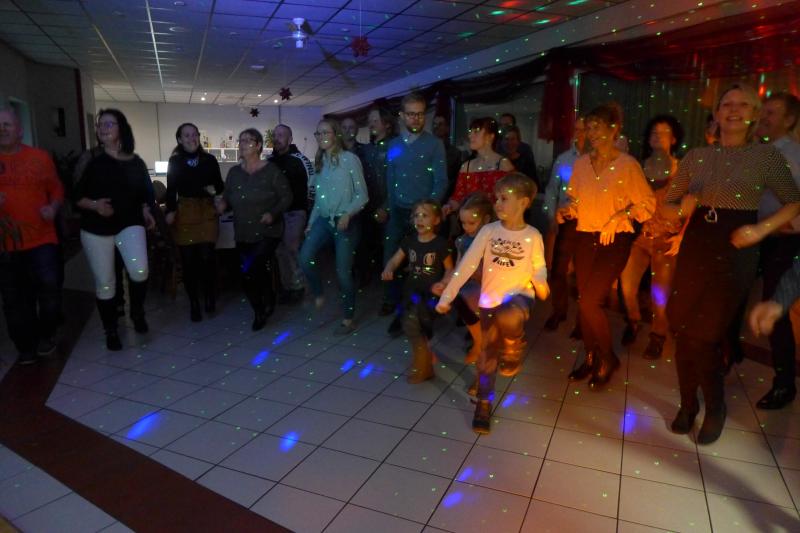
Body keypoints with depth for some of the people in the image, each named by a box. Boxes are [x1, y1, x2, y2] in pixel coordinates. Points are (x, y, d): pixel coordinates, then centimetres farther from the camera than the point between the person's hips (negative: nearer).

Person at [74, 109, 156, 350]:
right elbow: (77, 196, 1)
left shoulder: (135, 162, 4)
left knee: (139, 271, -23)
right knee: (104, 283, 6)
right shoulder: (90, 159, 0)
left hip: (129, 224, 0)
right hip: (95, 229, 0)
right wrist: (94, 205, -18)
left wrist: (146, 212, -4)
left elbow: (144, 194, 13)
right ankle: (111, 331, 25)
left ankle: (137, 311, 7)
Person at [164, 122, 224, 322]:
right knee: (188, 260, 1)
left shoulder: (209, 159, 5)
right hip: (184, 212, 0)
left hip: (207, 211, 0)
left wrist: (215, 189, -12)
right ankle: (194, 304, 14)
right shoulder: (175, 161, 4)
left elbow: (220, 185, 10)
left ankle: (209, 296, 16)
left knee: (207, 257, -9)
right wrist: (170, 211, -7)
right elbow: (171, 189, 5)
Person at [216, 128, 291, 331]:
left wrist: (273, 213, -21)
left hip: (267, 232, -5)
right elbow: (227, 198, 12)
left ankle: (267, 303, 11)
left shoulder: (271, 170, -8)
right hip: (243, 234, 5)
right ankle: (260, 312, 32)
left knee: (250, 271, -18)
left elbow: (286, 196, -7)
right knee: (247, 275, 9)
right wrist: (222, 205, -10)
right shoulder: (234, 172, 6)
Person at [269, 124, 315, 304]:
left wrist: (311, 212, -9)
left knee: (292, 249, -5)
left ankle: (297, 287, 9)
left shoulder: (300, 160, -10)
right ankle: (286, 286, 20)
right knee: (280, 251, 9)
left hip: (295, 212, -6)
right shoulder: (270, 161, 7)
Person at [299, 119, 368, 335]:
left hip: (345, 222, -5)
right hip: (323, 219, 5)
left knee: (343, 272, -1)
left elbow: (362, 195, -9)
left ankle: (348, 320, 14)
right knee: (305, 258, -16)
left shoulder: (349, 158, -7)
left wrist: (347, 214, -22)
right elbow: (319, 197, 16)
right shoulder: (320, 162, 12)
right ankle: (318, 293, 12)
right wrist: (310, 223, 12)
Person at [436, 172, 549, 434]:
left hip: (519, 295, -2)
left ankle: (513, 352, -3)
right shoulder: (488, 231, -5)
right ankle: (483, 405, 24)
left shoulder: (532, 235, -5)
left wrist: (541, 283, -14)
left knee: (509, 319, -37)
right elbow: (466, 264, -8)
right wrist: (447, 296, -11)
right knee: (487, 353, 7)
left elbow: (539, 266, 9)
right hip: (490, 299, 2)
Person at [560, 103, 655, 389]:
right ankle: (591, 358, 25)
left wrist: (621, 216, -18)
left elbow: (647, 203, -4)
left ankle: (608, 359, 12)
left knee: (590, 301, -12)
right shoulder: (581, 163, 5)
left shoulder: (627, 164, -8)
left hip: (615, 240, -5)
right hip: (585, 238, 5)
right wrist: (567, 210, -5)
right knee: (584, 301, 7)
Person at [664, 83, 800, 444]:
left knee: (704, 336, -5)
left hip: (735, 249, -3)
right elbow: (669, 202, 15)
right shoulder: (696, 156, 8)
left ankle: (715, 407, 22)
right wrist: (683, 208, -7)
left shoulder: (766, 155, 0)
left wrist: (762, 229, -11)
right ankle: (687, 404, 26)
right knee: (682, 330, 4)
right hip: (695, 245, 3)